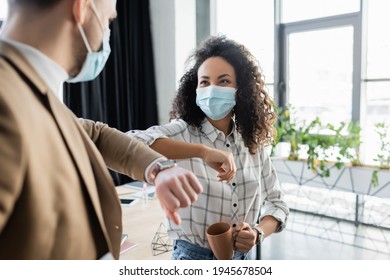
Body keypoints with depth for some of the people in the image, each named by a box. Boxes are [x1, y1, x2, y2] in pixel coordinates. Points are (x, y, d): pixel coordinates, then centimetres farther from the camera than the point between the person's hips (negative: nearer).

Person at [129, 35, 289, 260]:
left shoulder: (253, 143, -4)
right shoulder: (181, 132, -16)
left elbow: (277, 202, 3)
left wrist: (258, 233, -16)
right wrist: (202, 151, -39)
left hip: (244, 256, 4)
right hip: (194, 257, -3)